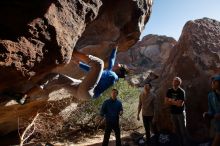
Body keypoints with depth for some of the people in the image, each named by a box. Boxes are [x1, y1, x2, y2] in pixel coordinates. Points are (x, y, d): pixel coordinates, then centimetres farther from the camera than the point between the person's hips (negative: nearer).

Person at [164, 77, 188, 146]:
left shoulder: (181, 91, -12)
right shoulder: (169, 91, 1)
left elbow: (180, 104, -20)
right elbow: (166, 102, -3)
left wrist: (171, 101, -9)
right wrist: (175, 102, -14)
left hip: (180, 113, -4)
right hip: (173, 113, 4)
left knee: (183, 130, 2)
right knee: (177, 130, 12)